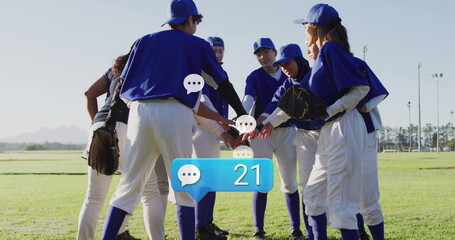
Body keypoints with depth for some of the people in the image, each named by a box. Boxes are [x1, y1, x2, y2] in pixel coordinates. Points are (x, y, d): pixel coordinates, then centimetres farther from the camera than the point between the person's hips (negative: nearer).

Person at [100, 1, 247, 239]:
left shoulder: (145, 41, 22)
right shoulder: (198, 45, 15)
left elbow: (124, 84, 14)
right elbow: (223, 85, 13)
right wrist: (243, 116, 20)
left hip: (140, 111, 3)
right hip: (174, 114, -3)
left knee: (129, 186, 6)